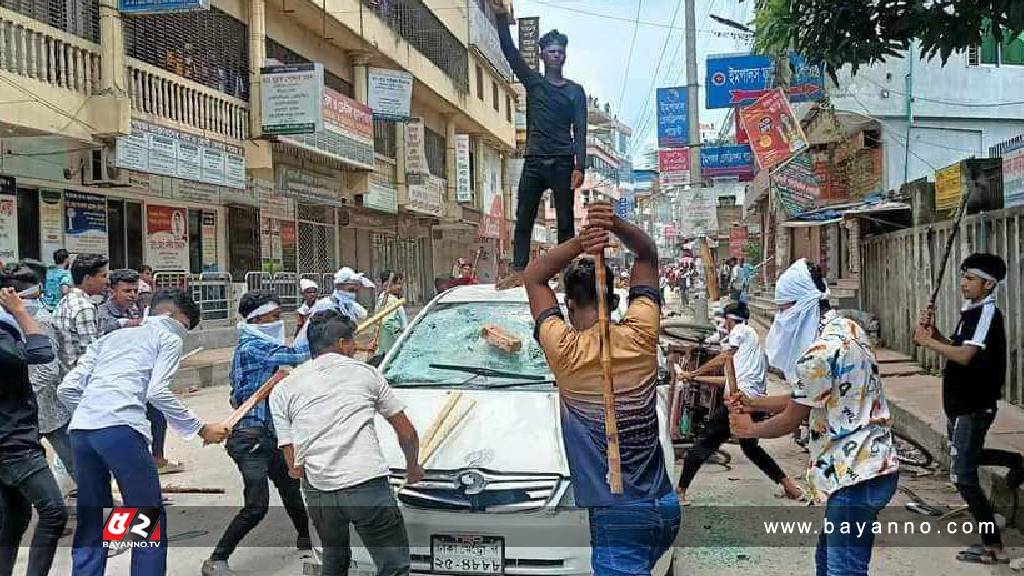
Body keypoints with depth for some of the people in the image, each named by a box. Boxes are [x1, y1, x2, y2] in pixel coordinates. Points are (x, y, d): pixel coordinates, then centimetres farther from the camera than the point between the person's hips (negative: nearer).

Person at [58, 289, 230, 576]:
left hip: (80, 428, 7)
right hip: (121, 428, -7)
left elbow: (67, 388, 20)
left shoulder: (110, 337, 30)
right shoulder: (169, 337, 13)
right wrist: (201, 429, 2)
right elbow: (158, 392, -4)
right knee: (150, 522, 2)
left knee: (91, 525, 14)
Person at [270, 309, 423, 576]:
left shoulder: (283, 389, 14)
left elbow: (295, 469, 8)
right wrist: (413, 467, 38)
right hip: (368, 486, -3)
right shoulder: (365, 372, 14)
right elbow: (407, 433, 20)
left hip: (318, 493, 3)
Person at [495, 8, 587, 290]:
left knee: (565, 222, -1)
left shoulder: (575, 91, 9)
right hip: (534, 161, 2)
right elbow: (510, 52, 1)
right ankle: (518, 271, -3)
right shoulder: (533, 82, 12)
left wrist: (580, 166, -10)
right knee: (523, 220, -3)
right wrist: (502, 17, -10)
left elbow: (580, 131, 2)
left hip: (563, 163, -1)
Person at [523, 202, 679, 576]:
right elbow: (648, 255, 12)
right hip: (664, 506, 6)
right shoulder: (640, 335, -1)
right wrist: (616, 226, -7)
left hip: (618, 516, -5)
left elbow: (532, 277, 5)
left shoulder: (565, 351, -9)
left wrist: (578, 243, -11)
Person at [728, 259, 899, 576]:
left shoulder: (820, 352, -22)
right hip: (868, 465, 10)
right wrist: (752, 403, 16)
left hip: (856, 476, -10)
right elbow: (806, 400, 17)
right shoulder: (846, 329, 9)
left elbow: (792, 419, -10)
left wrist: (748, 429, 7)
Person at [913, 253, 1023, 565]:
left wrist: (927, 341, -20)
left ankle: (994, 547, 3)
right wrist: (934, 332, -1)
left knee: (963, 477, -6)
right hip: (960, 404, 10)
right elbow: (956, 347, 16)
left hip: (974, 407, -10)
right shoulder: (970, 311, 10)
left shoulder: (988, 314, -19)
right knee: (961, 457, 29)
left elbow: (965, 355, -30)